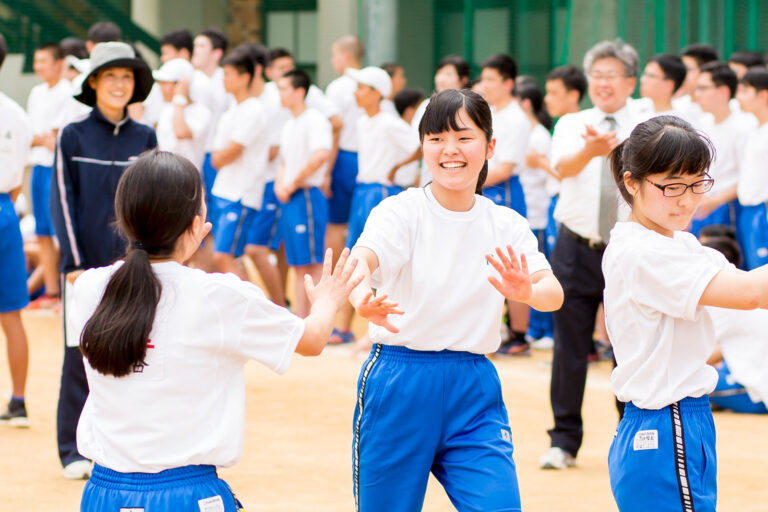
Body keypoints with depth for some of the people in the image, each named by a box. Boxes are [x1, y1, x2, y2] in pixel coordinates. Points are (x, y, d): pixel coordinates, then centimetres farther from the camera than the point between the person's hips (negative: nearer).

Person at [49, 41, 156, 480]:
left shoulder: (145, 138, 7)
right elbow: (63, 201, -1)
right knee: (81, 356, -1)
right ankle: (76, 451, 6)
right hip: (86, 263, -2)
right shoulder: (73, 137, 1)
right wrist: (74, 264, -8)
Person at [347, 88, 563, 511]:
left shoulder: (505, 226, 4)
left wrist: (527, 291, -35)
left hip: (474, 394, 2)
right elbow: (361, 258, -27)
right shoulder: (401, 211, -6)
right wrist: (363, 298, -51)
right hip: (399, 386, -2)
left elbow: (553, 293, -9)